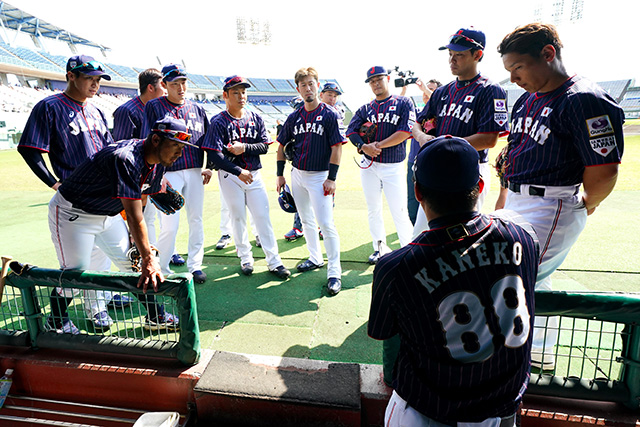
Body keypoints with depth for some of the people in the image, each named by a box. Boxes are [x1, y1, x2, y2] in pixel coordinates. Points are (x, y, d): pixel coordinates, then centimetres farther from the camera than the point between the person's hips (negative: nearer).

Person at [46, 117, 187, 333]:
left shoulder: (158, 163, -8)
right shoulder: (125, 159, -35)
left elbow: (140, 201, 2)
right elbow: (134, 216, -37)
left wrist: (138, 243, 2)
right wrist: (148, 259, -35)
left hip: (108, 214, 8)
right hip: (73, 214, -8)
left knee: (134, 262, 5)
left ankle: (155, 316, 16)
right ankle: (56, 321, 26)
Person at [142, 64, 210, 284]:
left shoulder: (196, 109, 13)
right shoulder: (154, 107, 0)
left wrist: (209, 167, 9)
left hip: (195, 172, 5)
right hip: (170, 173, -4)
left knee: (196, 220, 9)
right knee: (169, 225, -7)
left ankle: (195, 265, 23)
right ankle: (161, 270, 12)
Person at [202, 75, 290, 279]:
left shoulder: (255, 118, 6)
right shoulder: (219, 122, -7)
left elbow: (265, 146, 1)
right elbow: (214, 155, -15)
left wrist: (244, 148, -16)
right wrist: (239, 171, -21)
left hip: (254, 174, 3)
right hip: (230, 176, -2)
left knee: (263, 216, 1)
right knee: (238, 217, 7)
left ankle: (274, 261, 8)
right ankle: (245, 258, 24)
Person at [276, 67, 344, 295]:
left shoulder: (329, 115, -6)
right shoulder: (294, 117, 8)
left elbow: (337, 147, -9)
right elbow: (282, 146, 14)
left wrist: (331, 178, -15)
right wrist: (280, 175, 9)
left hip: (319, 176, -6)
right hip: (297, 174, 6)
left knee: (326, 223, -10)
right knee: (306, 221, 15)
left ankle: (334, 272, -2)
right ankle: (315, 258, 33)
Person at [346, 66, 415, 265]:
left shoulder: (404, 103, 2)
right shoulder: (365, 108, 12)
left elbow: (405, 131, -11)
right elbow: (351, 130, 4)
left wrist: (378, 145, -13)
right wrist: (363, 146, -15)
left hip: (393, 166, -3)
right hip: (369, 166, 4)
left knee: (399, 211, -6)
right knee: (373, 209, 10)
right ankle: (380, 248, 24)